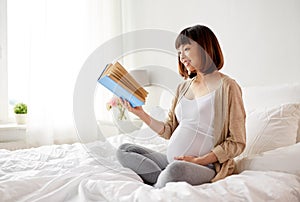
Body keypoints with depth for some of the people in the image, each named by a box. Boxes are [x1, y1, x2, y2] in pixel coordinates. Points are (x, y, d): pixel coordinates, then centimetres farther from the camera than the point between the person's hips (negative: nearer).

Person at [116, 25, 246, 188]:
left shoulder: (227, 87, -6)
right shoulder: (184, 87, 15)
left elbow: (237, 142, -8)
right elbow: (168, 131, 14)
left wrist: (199, 160, -15)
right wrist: (141, 114, 2)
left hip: (205, 167, -7)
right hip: (170, 161, 8)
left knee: (176, 169, -37)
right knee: (124, 150, -2)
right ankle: (167, 181, -17)